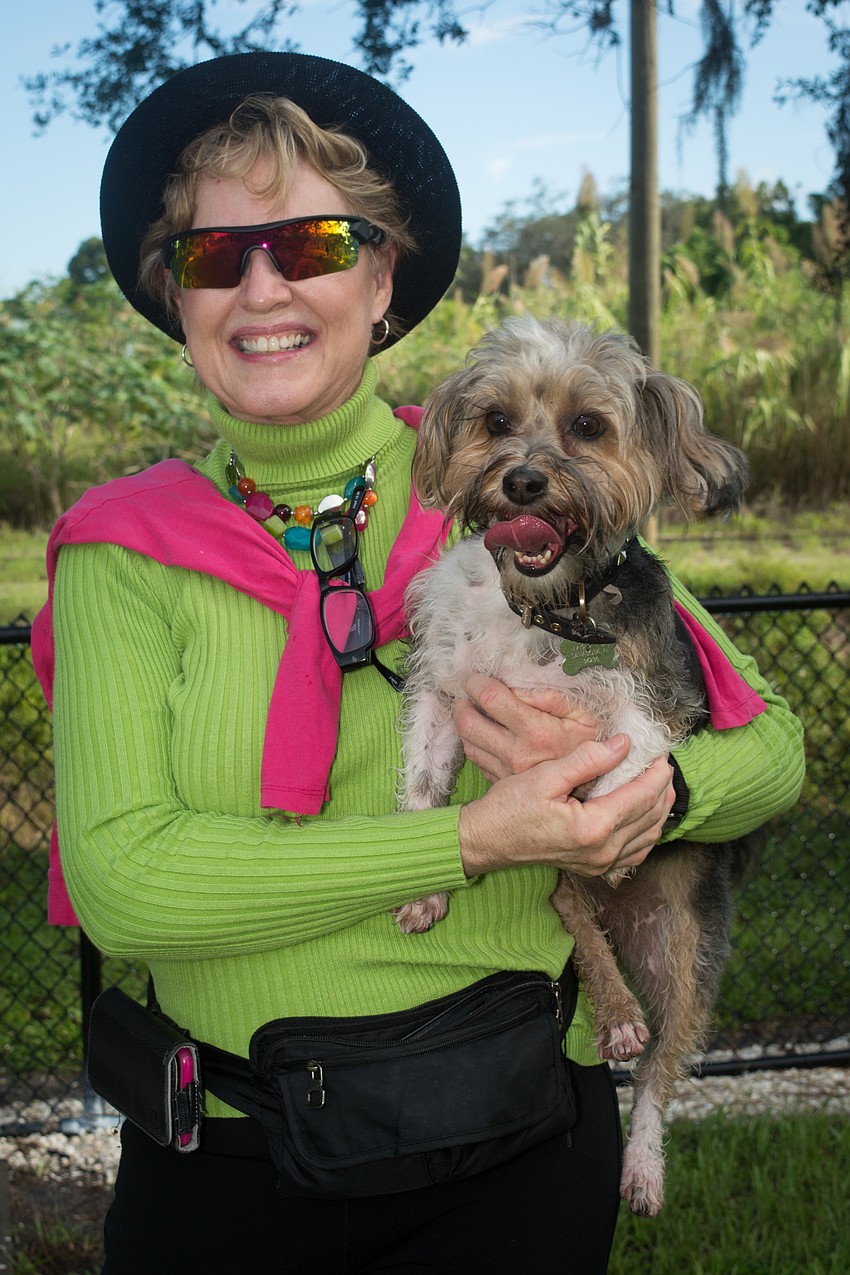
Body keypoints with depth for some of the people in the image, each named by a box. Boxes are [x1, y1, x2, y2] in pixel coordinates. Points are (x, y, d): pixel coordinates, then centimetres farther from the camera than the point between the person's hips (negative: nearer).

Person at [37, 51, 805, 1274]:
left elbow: (771, 749, 0)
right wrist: (470, 840, -23)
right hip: (223, 1176, 0)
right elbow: (118, 878, -18)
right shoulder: (129, 549, -6)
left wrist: (645, 786, -23)